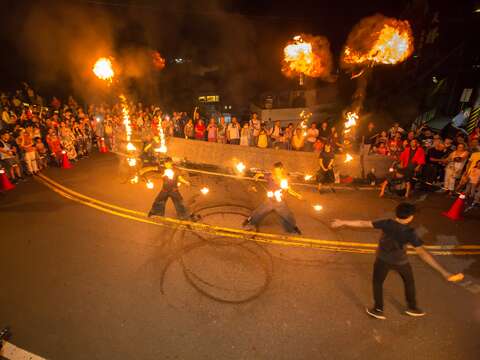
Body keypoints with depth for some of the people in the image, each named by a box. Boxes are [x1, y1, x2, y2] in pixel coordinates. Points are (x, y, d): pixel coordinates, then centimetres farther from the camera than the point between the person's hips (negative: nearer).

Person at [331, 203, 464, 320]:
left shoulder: (387, 223, -22)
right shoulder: (410, 233, -26)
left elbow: (363, 223, -20)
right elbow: (423, 253, -31)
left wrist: (343, 222, -13)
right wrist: (444, 272, -30)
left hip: (383, 259, 1)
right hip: (400, 262, 0)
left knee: (377, 282, 21)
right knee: (409, 282, 30)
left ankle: (378, 310, 30)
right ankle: (412, 307, 47)